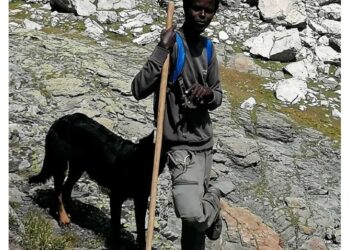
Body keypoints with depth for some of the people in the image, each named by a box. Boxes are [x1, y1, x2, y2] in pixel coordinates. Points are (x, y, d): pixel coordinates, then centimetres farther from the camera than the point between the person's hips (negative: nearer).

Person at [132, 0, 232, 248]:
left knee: (196, 217, 9)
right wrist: (162, 50, -27)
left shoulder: (208, 49, 8)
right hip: (182, 146, -6)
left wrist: (208, 93, -6)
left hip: (205, 143, 6)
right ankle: (213, 199, 9)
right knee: (191, 215, -22)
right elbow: (139, 90, -22)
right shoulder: (173, 44, -14)